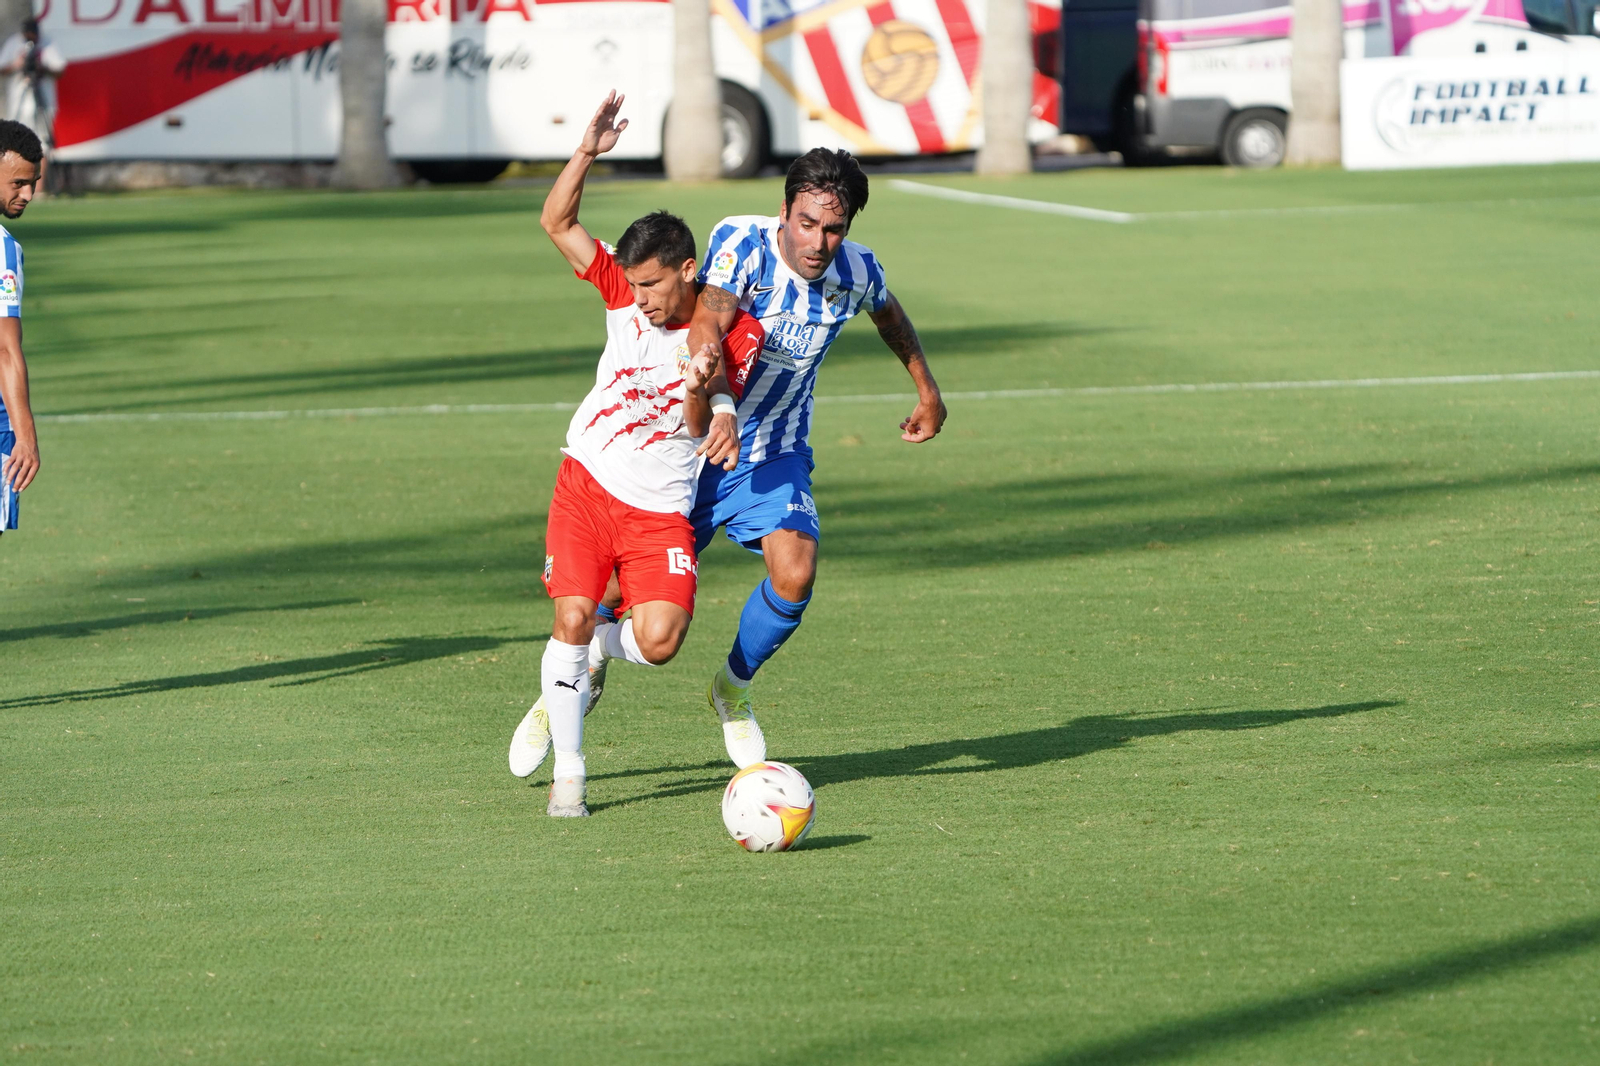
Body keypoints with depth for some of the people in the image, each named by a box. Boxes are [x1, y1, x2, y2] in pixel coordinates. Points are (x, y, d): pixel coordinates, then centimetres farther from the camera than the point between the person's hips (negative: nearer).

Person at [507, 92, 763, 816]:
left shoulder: (736, 334, -8)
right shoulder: (625, 291, -1)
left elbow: (699, 429, -12)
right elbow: (557, 223, -2)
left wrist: (700, 391, -34)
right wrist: (587, 154, -16)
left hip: (660, 509, -1)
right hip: (586, 484, 1)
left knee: (659, 641, -18)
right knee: (572, 619, -13)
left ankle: (593, 652, 18)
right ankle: (568, 773, -1)